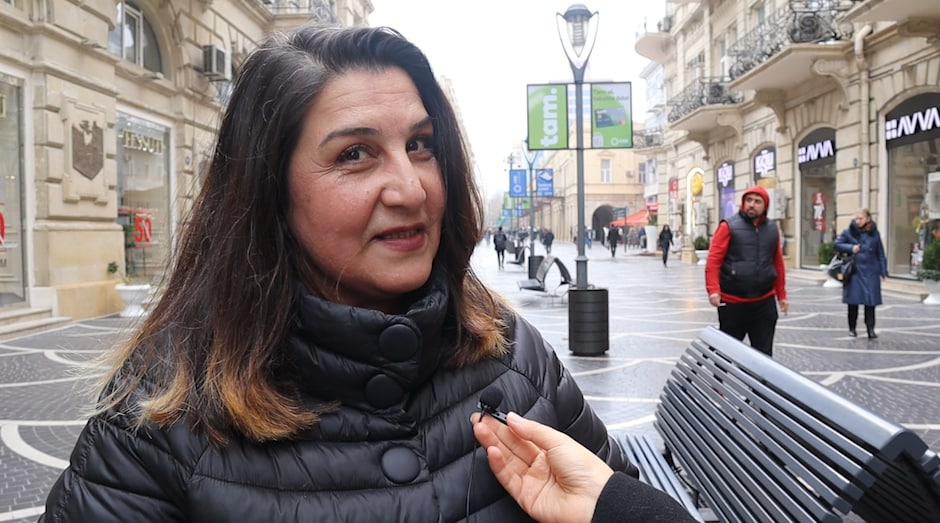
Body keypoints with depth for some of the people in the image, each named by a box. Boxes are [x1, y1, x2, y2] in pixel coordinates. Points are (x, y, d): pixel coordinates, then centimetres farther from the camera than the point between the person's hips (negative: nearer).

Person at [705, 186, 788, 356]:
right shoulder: (729, 226, -5)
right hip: (732, 302, -3)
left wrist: (781, 295, 15)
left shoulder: (772, 229, 9)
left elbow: (778, 263, 15)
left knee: (763, 351, 8)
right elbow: (713, 260, -10)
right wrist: (713, 290, -21)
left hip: (764, 302, 4)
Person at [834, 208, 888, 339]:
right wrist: (850, 248, -11)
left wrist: (883, 271, 7)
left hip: (870, 272, 1)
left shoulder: (874, 233, 5)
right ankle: (852, 328, 15)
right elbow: (836, 244, 6)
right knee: (853, 300, 3)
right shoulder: (849, 232, 1)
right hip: (854, 271, 0)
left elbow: (880, 254, 9)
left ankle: (870, 329, 3)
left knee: (870, 301, -2)